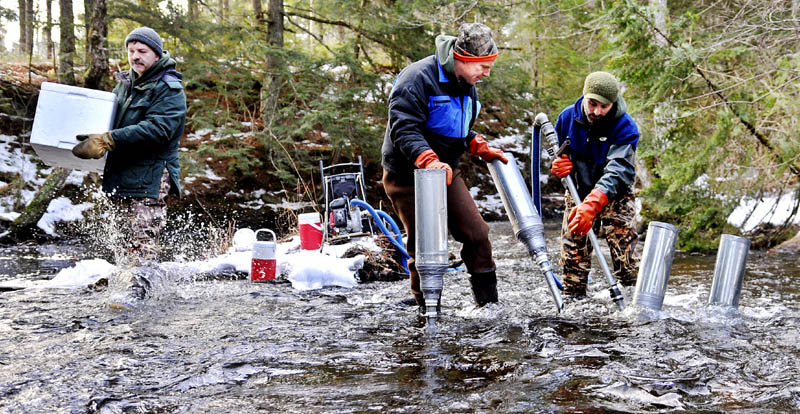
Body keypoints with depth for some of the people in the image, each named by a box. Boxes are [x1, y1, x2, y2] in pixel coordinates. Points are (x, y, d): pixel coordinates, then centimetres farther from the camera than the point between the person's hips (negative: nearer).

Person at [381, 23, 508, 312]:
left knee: (477, 233, 3)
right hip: (408, 176, -8)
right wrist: (429, 160, -39)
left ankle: (488, 303, 14)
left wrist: (481, 148, 6)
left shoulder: (466, 86, 8)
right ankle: (428, 311, 12)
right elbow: (403, 129, -27)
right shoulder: (418, 77, -21)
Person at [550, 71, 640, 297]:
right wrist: (558, 165, -18)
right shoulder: (568, 117, -9)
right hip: (579, 192, 3)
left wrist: (592, 204, -49)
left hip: (615, 195, -3)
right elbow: (555, 152, 9)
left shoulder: (625, 127, -21)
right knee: (573, 252, 1)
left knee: (623, 246, -16)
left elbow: (617, 172, -33)